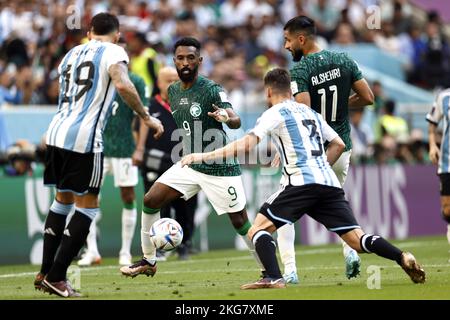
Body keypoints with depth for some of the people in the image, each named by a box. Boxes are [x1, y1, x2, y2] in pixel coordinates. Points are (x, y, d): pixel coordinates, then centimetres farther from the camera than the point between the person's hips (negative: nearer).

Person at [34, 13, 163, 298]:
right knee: (87, 206, 3)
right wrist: (146, 117, -11)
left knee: (63, 199, 21)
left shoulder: (72, 53, 20)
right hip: (84, 138, -7)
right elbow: (122, 84, -19)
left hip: (56, 133, 7)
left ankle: (46, 273, 22)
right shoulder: (114, 52, 0)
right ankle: (56, 277, -1)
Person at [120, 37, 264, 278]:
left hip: (220, 168, -6)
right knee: (150, 201, -4)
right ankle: (148, 262, 8)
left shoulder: (211, 90, -15)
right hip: (189, 165, 6)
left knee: (240, 223, -6)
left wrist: (226, 118, -49)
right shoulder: (173, 91, 5)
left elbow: (235, 121, -28)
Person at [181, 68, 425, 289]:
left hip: (302, 182, -6)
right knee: (358, 240, 4)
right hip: (330, 184, 6)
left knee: (258, 230, -1)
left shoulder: (274, 114, 5)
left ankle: (274, 278, -22)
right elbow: (338, 145, 29)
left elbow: (246, 145, -7)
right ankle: (403, 259, -18)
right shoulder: (310, 112, 26)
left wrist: (203, 156, -5)